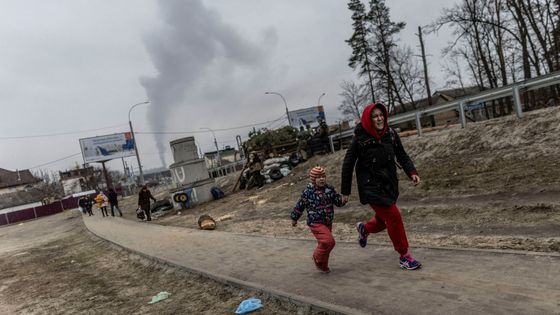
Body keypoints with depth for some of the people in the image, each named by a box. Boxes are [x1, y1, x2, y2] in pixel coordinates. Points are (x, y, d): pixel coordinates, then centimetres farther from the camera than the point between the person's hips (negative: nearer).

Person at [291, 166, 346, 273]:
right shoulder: (308, 192, -13)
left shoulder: (329, 189, 0)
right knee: (328, 241, -18)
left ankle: (323, 265, 35)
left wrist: (342, 201, -24)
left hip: (328, 222, 6)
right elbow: (300, 206, -3)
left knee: (324, 243, 16)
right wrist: (294, 218, 7)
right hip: (315, 223, -6)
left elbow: (338, 201, 0)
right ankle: (317, 257, 7)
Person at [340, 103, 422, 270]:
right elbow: (348, 164, -7)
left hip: (389, 184, 6)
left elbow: (402, 156, 7)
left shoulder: (391, 134, -1)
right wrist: (345, 191, -4)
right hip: (371, 186, -6)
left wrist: (412, 172, -11)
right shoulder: (360, 138, -13)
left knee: (384, 219, 16)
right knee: (394, 217, -9)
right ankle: (404, 256, 9)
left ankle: (364, 228, 50)